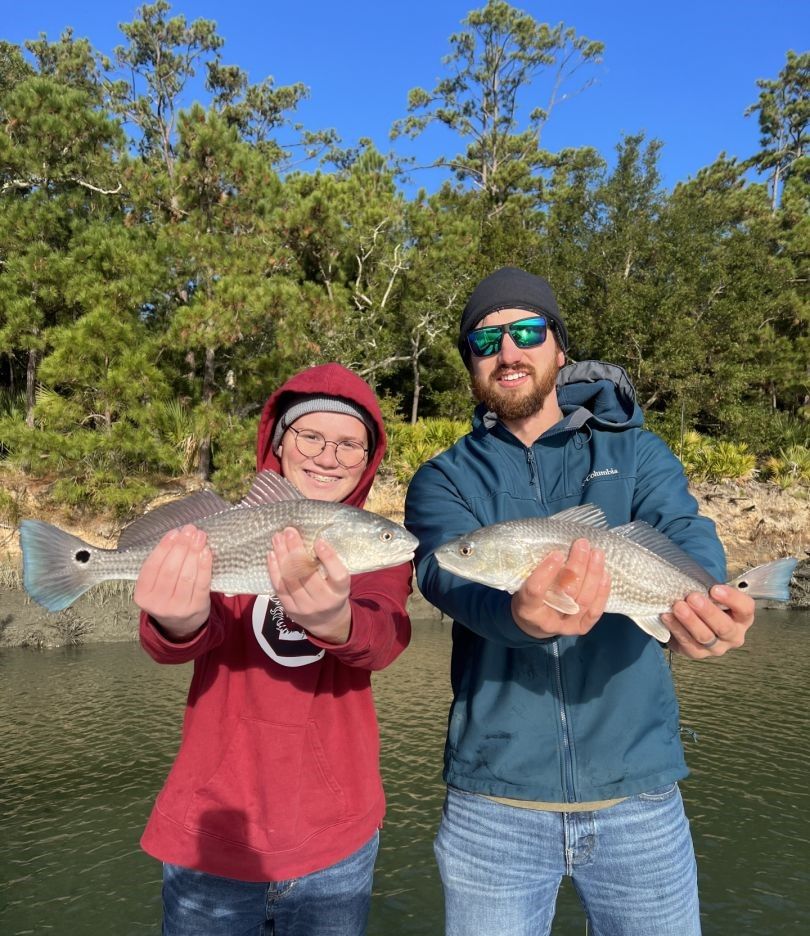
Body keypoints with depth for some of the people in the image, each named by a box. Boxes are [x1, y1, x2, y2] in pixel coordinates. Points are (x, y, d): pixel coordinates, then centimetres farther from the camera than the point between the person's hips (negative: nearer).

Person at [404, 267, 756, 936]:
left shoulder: (635, 451, 3)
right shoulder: (442, 480, 0)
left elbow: (685, 532, -15)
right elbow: (452, 578, -19)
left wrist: (699, 603, -38)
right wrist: (521, 614, -41)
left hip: (639, 795, 1)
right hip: (492, 804, 0)